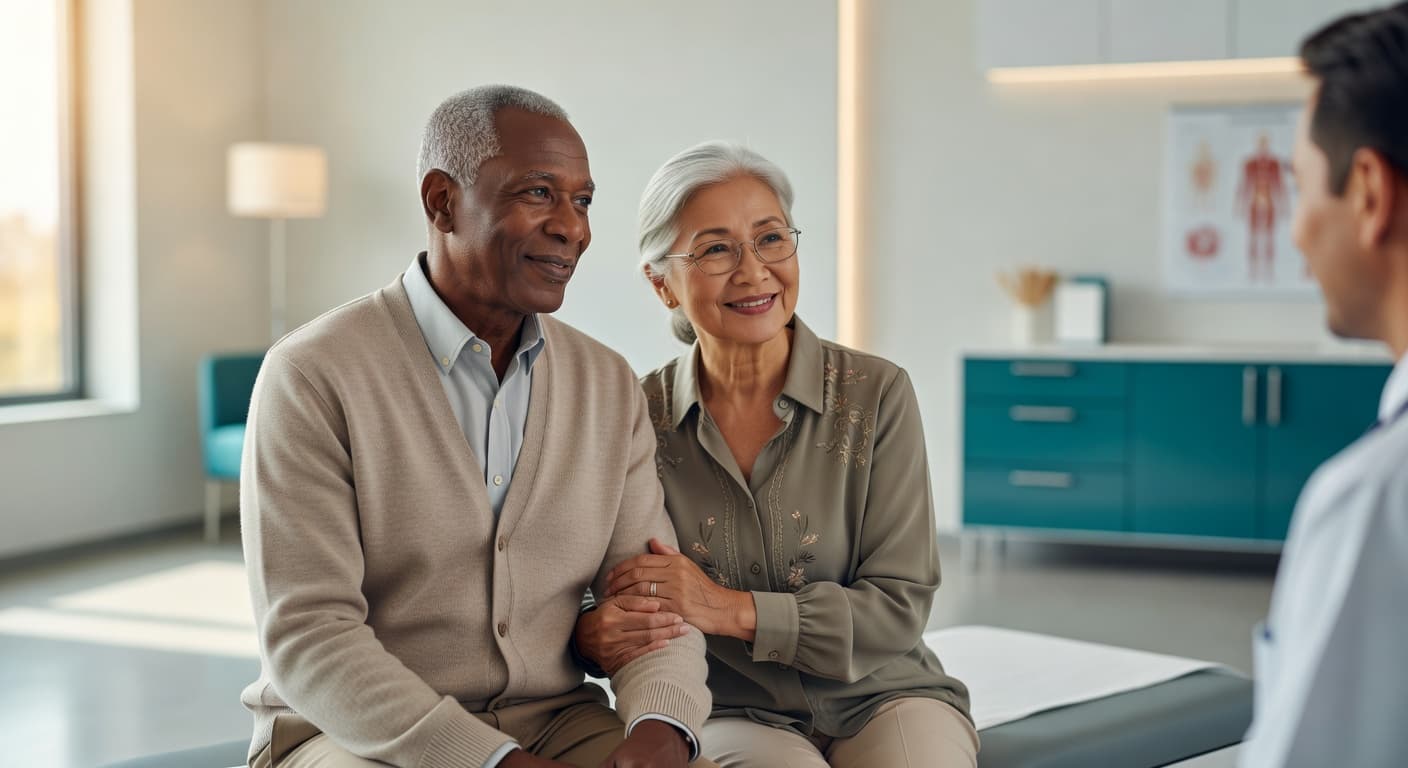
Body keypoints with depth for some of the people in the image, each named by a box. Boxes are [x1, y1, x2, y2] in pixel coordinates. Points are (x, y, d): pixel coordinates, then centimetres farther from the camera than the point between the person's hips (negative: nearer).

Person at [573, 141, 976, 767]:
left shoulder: (877, 394, -4)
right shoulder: (640, 417, -1)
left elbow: (899, 605, -6)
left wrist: (732, 609, -17)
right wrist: (593, 637, -18)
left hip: (881, 698, 1)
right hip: (734, 716, 0)